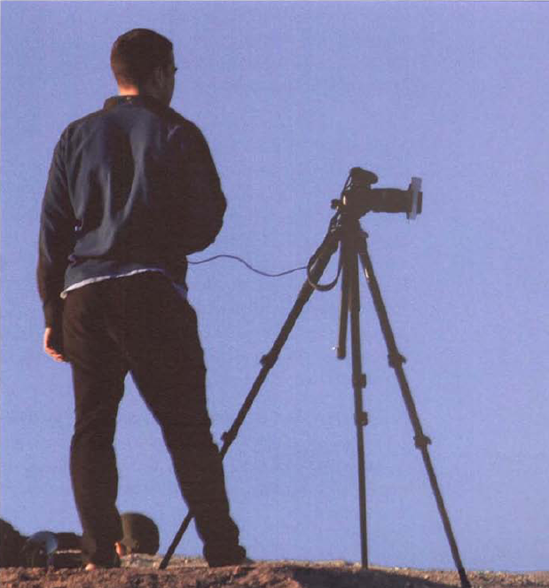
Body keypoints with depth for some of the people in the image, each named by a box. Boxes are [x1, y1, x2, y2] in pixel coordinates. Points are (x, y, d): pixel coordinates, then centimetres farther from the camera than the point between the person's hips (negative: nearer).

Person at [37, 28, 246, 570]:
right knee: (187, 428, -1)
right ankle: (224, 552, -5)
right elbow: (203, 227, 2)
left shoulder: (77, 136, 13)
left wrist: (52, 313, 14)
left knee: (91, 429, 7)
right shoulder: (178, 134, 4)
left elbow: (52, 232, 11)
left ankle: (99, 552, -3)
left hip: (83, 296, 3)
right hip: (153, 293, -3)